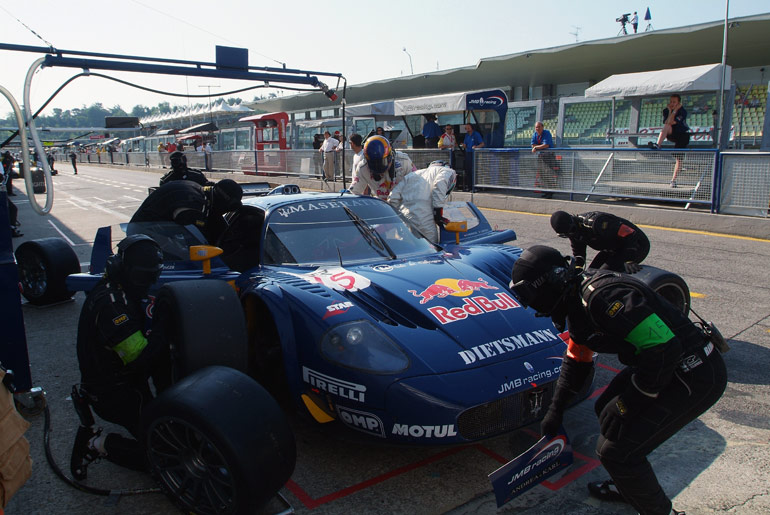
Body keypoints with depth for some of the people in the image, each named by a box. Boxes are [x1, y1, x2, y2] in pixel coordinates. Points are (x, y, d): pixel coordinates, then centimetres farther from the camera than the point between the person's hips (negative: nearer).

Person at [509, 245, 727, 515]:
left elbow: (663, 350, -30)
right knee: (607, 411, 22)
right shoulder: (577, 303, 7)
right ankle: (629, 487, 42)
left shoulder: (602, 297, -27)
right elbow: (576, 360, 20)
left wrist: (628, 404, -20)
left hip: (695, 376, -10)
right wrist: (555, 409, 22)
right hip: (663, 360, 10)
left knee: (615, 449, -9)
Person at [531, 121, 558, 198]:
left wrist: (536, 147, -16)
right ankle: (546, 191, 14)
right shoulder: (535, 134, 7)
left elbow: (546, 145, -23)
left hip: (549, 155, -7)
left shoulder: (547, 133, -13)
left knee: (549, 174, -10)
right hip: (540, 156, 7)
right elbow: (533, 144, -3)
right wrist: (542, 146, -13)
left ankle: (551, 192, -8)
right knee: (542, 174, 6)